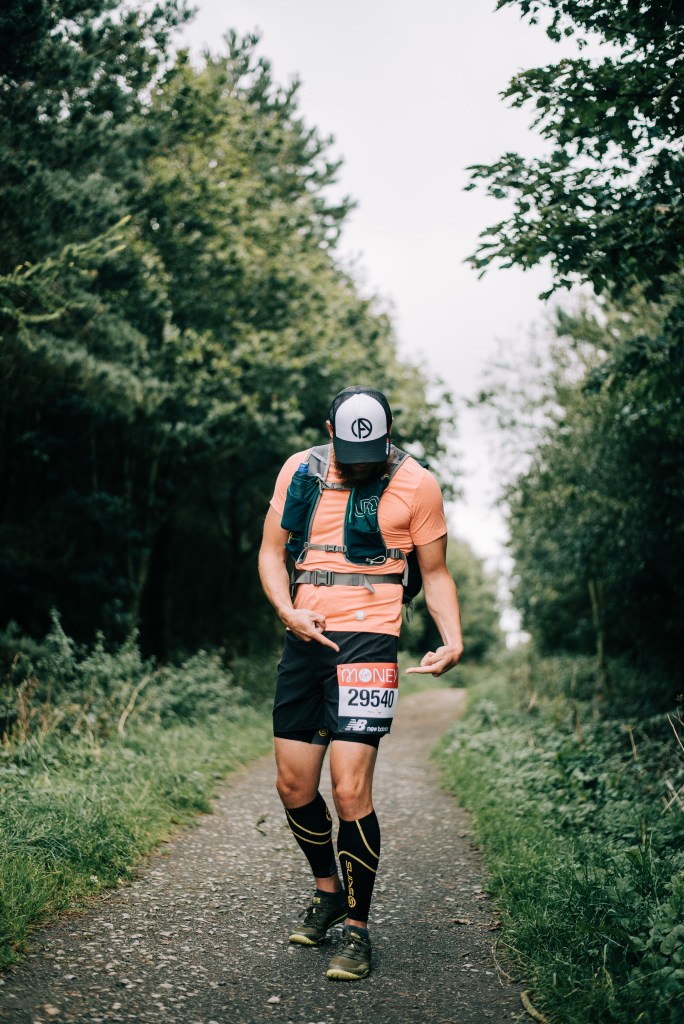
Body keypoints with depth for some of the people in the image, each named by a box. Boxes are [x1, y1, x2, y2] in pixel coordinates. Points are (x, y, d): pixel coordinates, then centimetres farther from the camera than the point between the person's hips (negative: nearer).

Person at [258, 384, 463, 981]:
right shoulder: (299, 471, 8)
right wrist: (287, 611, -7)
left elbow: (436, 573, 5)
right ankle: (329, 890, 34)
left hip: (367, 638, -4)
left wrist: (453, 640, -10)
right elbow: (272, 551, 12)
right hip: (305, 639, 5)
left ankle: (357, 929, 5)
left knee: (350, 790, -12)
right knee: (294, 786, 9)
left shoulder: (415, 485, -1)